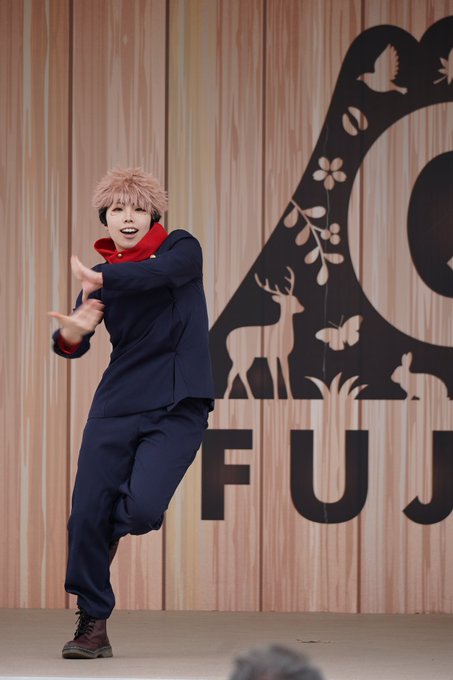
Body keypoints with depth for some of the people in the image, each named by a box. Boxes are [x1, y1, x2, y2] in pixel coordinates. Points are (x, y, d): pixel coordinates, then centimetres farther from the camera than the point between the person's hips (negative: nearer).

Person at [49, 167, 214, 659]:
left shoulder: (181, 247, -1)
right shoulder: (102, 274, 9)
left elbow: (161, 272, -27)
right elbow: (72, 349, 0)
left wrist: (102, 279, -44)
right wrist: (71, 331, -26)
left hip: (178, 407, -4)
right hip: (116, 406, 4)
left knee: (141, 507, -22)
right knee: (86, 514, -6)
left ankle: (116, 526, 17)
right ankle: (92, 624, 11)